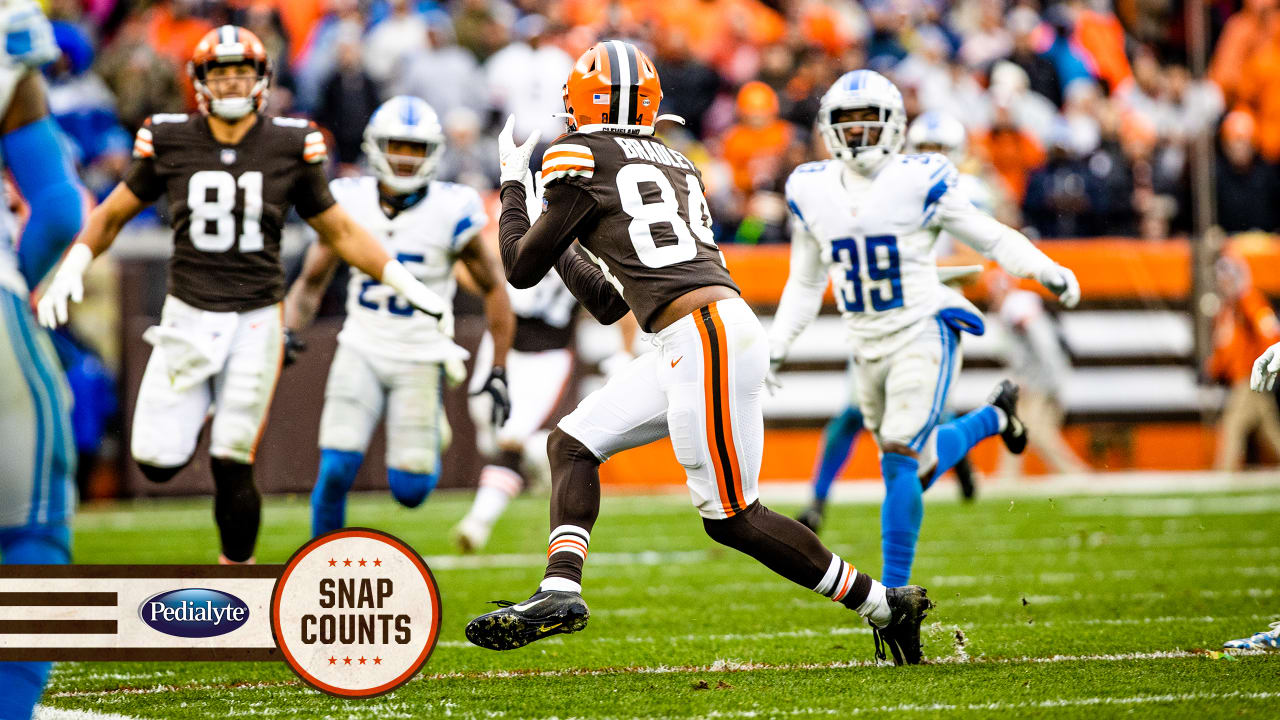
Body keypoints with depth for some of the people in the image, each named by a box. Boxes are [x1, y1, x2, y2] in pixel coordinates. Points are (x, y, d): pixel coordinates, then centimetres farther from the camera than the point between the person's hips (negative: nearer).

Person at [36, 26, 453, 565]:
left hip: (256, 319, -1)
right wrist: (70, 271, -2)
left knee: (233, 468, -6)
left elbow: (340, 233, 9)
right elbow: (112, 215, 12)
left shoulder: (288, 148, -1)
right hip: (188, 316, 1)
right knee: (159, 462, -7)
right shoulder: (171, 143, 0)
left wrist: (410, 288, 3)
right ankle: (197, 403, 27)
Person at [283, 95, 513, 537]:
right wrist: (288, 331, -9)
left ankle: (430, 437, 31)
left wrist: (499, 371, -2)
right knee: (336, 469, -16)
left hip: (421, 359, -1)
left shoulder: (450, 214, -11)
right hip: (361, 351, 2)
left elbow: (494, 289, 0)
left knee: (409, 491, -4)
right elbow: (312, 281, 9)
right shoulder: (349, 203, -3)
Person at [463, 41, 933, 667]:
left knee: (733, 519, -4)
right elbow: (608, 304, 28)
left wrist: (512, 187, 21)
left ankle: (884, 607, 2)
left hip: (705, 335, -9)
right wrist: (557, 242, 39)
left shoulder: (583, 157, -1)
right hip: (689, 350, 9)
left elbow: (522, 269, 7)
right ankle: (560, 591, -1)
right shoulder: (675, 165, 23)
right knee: (572, 443, 12)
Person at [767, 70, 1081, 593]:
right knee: (920, 468, 13)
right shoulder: (811, 192, 5)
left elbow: (990, 237, -2)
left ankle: (895, 591, -9)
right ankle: (993, 418, 43)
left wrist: (1047, 272, -14)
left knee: (901, 462, -17)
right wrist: (775, 347, 12)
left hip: (922, 332, -5)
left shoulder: (918, 182, -9)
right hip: (867, 347, 5)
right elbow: (805, 283, 17)